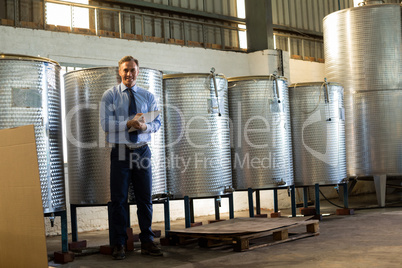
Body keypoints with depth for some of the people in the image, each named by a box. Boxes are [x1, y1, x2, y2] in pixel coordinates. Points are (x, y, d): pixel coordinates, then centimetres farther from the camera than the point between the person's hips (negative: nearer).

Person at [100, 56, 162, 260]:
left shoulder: (147, 96, 11)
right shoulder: (110, 96, 2)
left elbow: (157, 122, 7)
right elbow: (105, 124, -8)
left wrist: (145, 126, -15)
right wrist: (128, 123, -22)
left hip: (142, 151, 3)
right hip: (120, 152, -2)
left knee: (145, 198, 7)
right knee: (119, 200, 2)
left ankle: (147, 242, 18)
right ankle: (118, 245, 12)